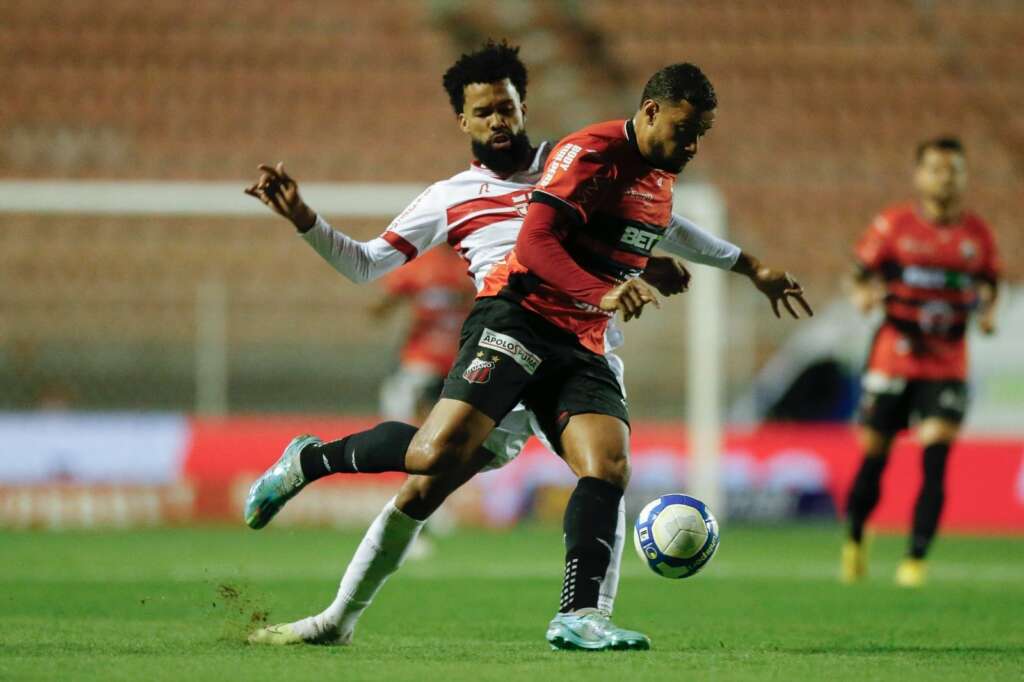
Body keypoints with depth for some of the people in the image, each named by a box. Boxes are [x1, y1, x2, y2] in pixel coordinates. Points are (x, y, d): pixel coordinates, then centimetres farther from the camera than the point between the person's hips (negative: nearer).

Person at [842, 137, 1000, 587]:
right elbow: (861, 275, 4)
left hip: (948, 362, 1)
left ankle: (916, 558, -9)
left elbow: (989, 285, 17)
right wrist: (864, 295, -18)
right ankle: (854, 541, 28)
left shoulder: (978, 235, 5)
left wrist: (987, 313, -4)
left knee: (936, 456, -14)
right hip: (894, 356, -1)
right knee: (874, 453, 3)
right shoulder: (893, 225, -1)